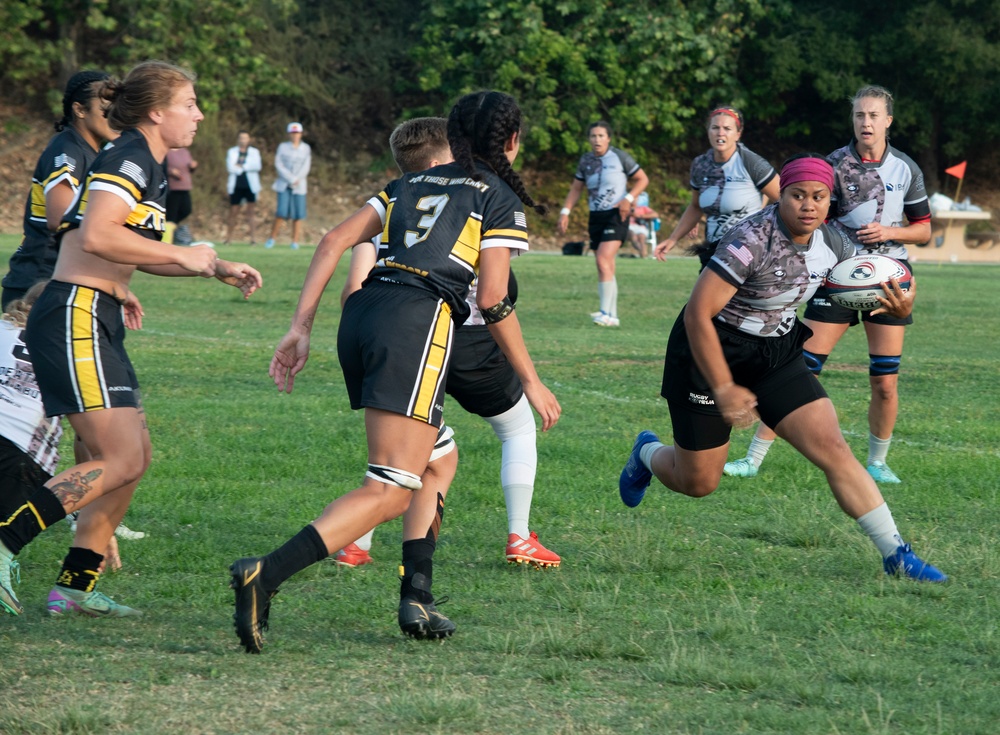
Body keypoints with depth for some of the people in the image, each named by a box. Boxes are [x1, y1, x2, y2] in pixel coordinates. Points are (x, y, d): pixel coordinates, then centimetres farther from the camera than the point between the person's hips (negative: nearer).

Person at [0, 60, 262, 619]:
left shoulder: (151, 168, 18)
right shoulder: (129, 159, -12)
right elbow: (96, 236, -26)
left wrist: (217, 268, 22)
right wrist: (183, 254, -17)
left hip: (97, 323, 10)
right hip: (75, 320, -10)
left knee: (134, 456, 10)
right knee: (121, 461, -14)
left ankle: (76, 587, 13)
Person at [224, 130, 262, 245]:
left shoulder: (254, 152, 8)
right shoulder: (232, 152, 9)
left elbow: (257, 166, -8)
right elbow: (230, 167, -5)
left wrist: (240, 166, -10)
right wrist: (248, 167, -8)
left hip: (250, 186, -1)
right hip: (236, 186, 1)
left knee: (251, 213, -6)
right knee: (233, 213, 2)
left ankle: (253, 238, -6)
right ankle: (228, 237, 12)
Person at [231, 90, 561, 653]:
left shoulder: (410, 184, 26)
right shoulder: (500, 199, 10)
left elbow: (335, 242, 14)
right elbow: (494, 300, 0)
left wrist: (301, 327, 12)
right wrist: (531, 381, 8)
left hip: (362, 313, 7)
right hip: (418, 321, -7)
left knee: (434, 458, 26)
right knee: (391, 491, -13)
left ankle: (417, 598, 15)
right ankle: (266, 575, -31)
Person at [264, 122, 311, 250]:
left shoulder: (306, 148, 9)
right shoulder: (283, 147, 7)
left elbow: (306, 167, 3)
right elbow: (278, 164, -1)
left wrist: (296, 179, -10)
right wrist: (291, 179, -9)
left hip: (299, 186, 1)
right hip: (284, 185, -1)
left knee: (298, 215, -6)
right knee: (282, 213, -11)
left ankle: (295, 242, -1)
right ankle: (272, 238, 0)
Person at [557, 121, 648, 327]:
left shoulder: (619, 157, -5)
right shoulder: (586, 160, 8)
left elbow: (642, 179, 1)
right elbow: (576, 188, 18)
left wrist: (628, 198, -13)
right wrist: (565, 212, 7)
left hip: (616, 215, -6)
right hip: (596, 217, 6)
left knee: (603, 260, -20)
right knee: (606, 267, 7)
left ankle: (606, 312, -21)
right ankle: (613, 316, 13)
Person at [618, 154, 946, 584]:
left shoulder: (832, 245, -7)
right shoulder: (752, 240, -28)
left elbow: (874, 290, 7)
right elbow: (698, 314, -28)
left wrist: (899, 308, -19)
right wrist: (723, 389, -25)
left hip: (777, 355, 5)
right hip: (709, 354, -5)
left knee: (833, 448, -10)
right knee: (698, 483, 7)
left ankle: (895, 555, -5)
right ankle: (648, 453, 43)